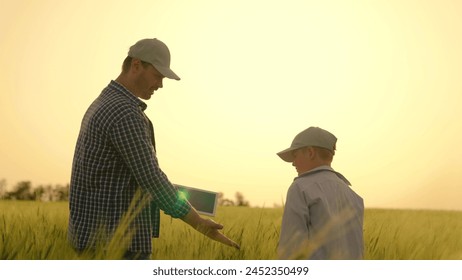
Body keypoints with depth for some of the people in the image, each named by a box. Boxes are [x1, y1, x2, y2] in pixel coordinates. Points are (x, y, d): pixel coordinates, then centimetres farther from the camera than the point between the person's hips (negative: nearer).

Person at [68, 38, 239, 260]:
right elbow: (151, 179, -21)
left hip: (98, 235, 11)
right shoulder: (125, 113, -17)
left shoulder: (103, 106, 18)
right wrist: (199, 224, -14)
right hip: (115, 240, -11)